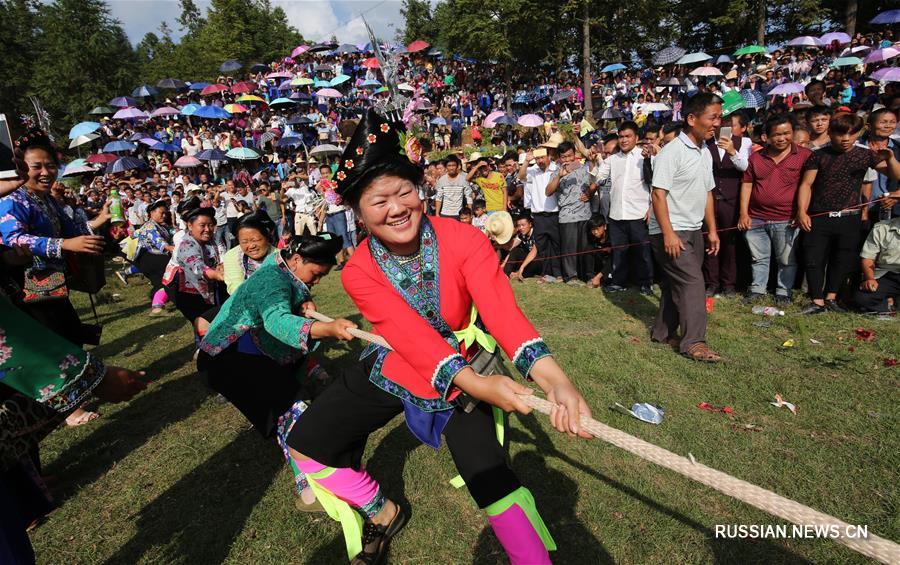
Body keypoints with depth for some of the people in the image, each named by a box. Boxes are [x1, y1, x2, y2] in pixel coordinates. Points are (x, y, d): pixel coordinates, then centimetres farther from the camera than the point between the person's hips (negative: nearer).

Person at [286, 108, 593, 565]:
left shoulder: (464, 240, -23)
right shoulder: (358, 273, -20)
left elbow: (502, 310, -36)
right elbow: (411, 334, -34)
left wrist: (551, 375, -54)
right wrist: (476, 384, -50)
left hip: (467, 372, -2)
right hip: (393, 372, 3)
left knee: (487, 472, -17)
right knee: (305, 444, 5)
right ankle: (383, 514, 28)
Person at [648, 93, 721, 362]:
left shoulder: (705, 153, 14)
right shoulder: (672, 151, -13)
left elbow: (707, 193, 20)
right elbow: (658, 194, -18)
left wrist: (712, 230, 17)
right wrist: (668, 234, -23)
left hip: (693, 230, 9)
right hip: (671, 231, -9)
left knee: (677, 282, 12)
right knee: (693, 282, -11)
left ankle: (663, 332, 24)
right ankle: (693, 342, -3)